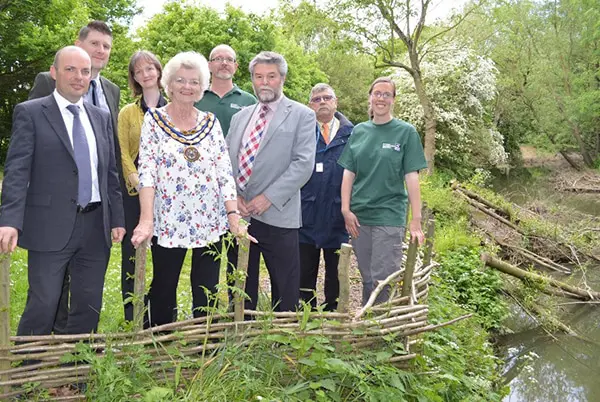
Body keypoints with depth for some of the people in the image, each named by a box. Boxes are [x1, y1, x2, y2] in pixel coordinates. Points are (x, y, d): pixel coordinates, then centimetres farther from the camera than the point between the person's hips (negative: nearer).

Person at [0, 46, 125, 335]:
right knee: (43, 304, -2)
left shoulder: (101, 117, 13)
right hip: (51, 227, -4)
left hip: (96, 226, 5)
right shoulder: (30, 113, -1)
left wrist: (117, 219, 11)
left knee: (89, 306, 11)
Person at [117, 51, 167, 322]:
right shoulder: (128, 112, 10)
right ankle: (131, 314, 13)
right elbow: (123, 153, 3)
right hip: (136, 190, 0)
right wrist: (138, 181, -13)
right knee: (131, 251, 2)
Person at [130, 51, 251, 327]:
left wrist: (233, 216, -7)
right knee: (163, 292, 7)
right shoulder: (154, 119, 1)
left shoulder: (211, 122, 8)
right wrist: (146, 220, -18)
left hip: (210, 222, 2)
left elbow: (225, 172, 4)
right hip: (167, 222, -2)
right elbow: (146, 170, -8)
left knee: (207, 293, 7)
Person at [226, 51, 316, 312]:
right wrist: (233, 196, -4)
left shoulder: (302, 116, 0)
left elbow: (303, 164, -10)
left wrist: (268, 198, -16)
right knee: (240, 288, 15)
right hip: (238, 214, 5)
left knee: (285, 291, 4)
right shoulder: (240, 117, 16)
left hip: (277, 215, -4)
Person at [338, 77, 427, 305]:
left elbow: (411, 177, -4)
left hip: (390, 216, -3)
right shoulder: (359, 131, 9)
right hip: (359, 215, 3)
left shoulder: (406, 132, -1)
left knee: (383, 280, -5)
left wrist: (416, 220, -8)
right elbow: (349, 173, 8)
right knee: (367, 278, 12)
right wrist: (345, 209, -1)